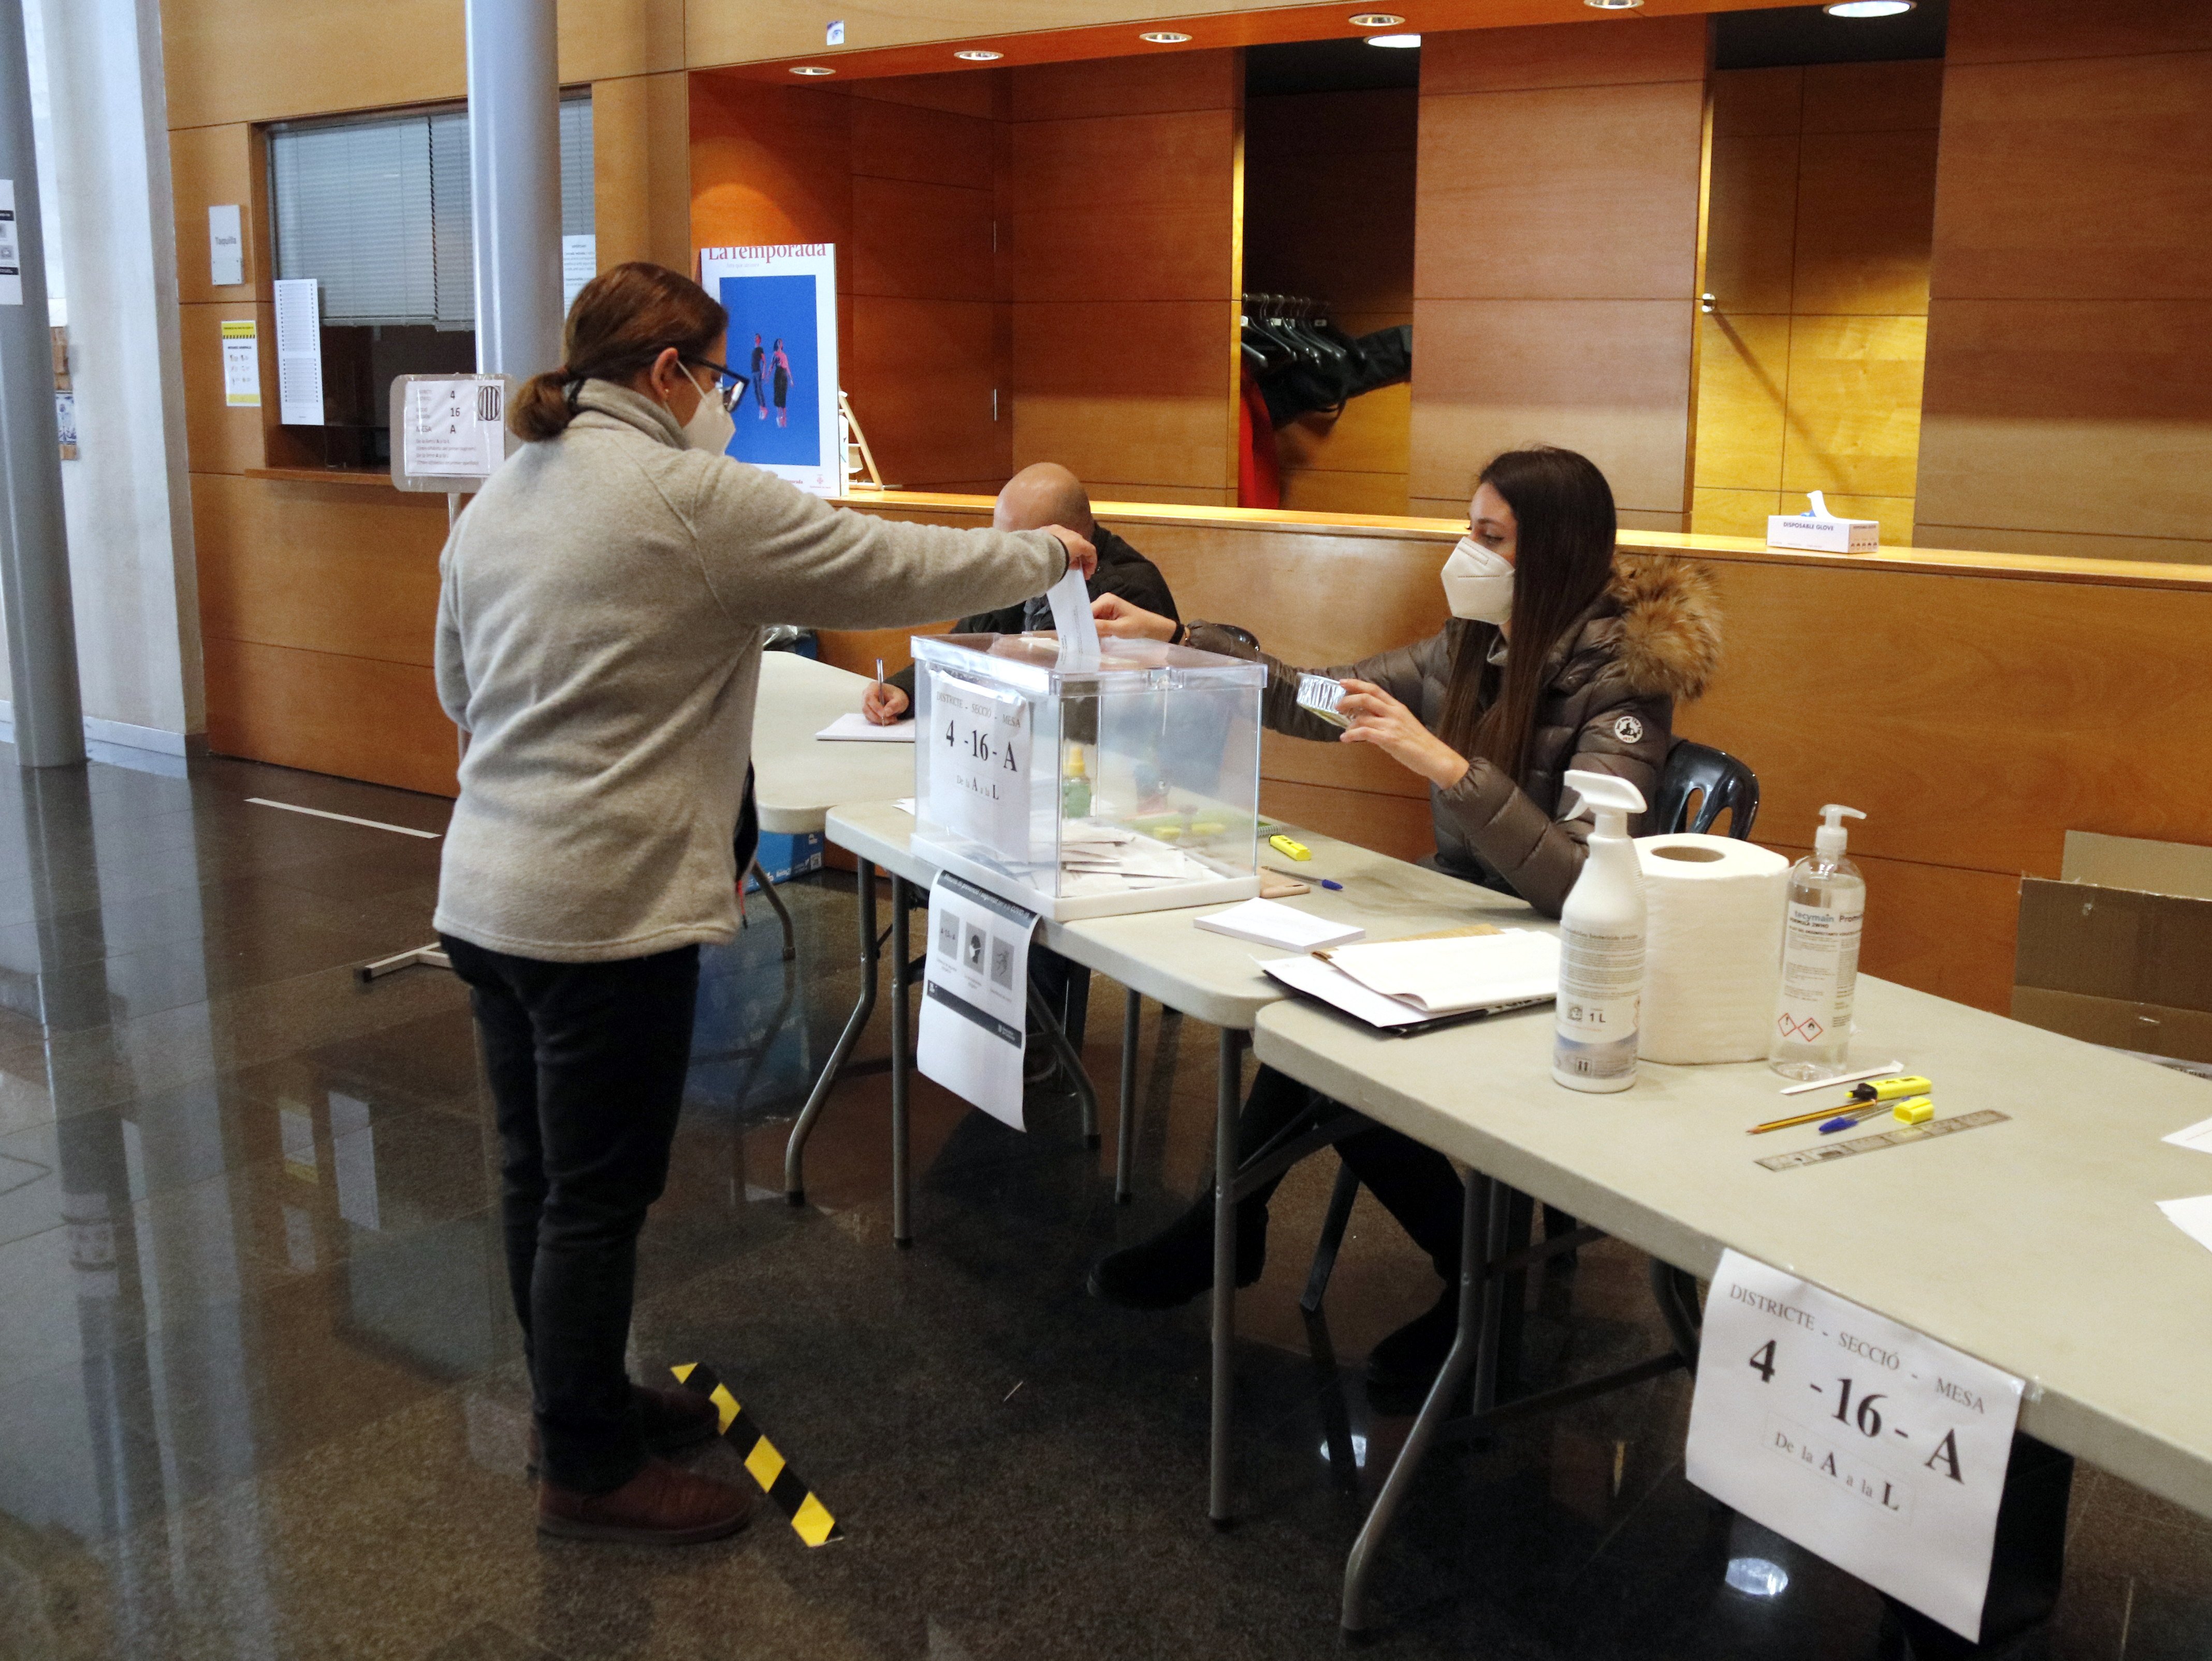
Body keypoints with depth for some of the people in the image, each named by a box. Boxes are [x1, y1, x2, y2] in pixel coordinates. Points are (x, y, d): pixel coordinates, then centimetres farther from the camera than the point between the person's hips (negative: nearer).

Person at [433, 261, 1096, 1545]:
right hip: (606, 910, -9)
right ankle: (591, 1472, 18)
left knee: (539, 1175, 19)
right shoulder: (694, 497, -14)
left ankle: (581, 1398, 37)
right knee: (597, 1196, 4)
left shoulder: (497, 500, 11)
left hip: (487, 894, 9)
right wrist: (1046, 556, 5)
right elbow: (891, 569, -9)